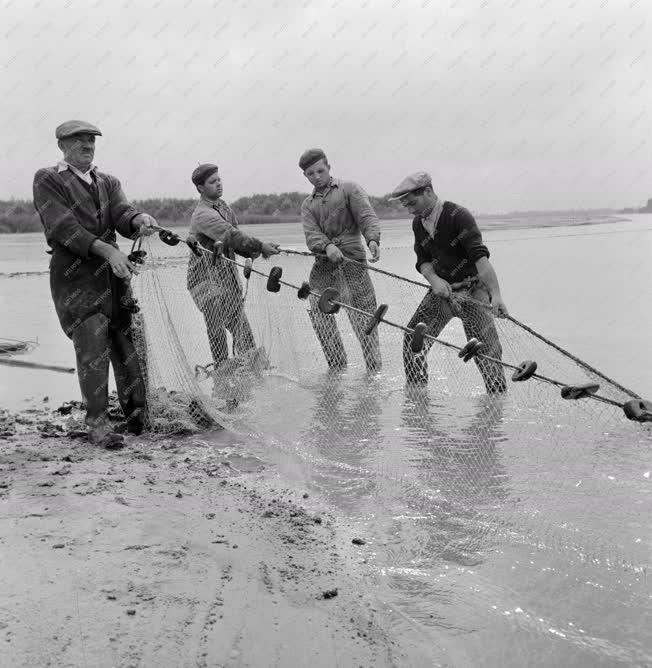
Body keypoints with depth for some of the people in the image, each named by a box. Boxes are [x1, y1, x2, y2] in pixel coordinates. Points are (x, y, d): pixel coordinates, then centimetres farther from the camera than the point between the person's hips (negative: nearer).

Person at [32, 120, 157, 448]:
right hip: (74, 277, -5)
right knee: (92, 348, -12)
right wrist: (107, 250, -22)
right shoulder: (47, 180, 2)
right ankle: (98, 423, -5)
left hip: (115, 274, 5)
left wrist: (140, 220, -24)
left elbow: (122, 214, 2)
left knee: (127, 345, 4)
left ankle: (138, 416, 12)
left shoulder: (108, 182, 20)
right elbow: (63, 227, -11)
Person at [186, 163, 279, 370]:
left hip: (227, 275, 8)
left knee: (240, 325, 8)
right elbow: (230, 235, -28)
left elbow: (234, 240, 14)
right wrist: (260, 246, -29)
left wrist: (254, 252, -5)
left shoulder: (223, 206, 13)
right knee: (217, 329, -6)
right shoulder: (203, 215, -16)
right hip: (207, 279, -8)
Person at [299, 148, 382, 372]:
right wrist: (327, 246, -21)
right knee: (318, 311, 1)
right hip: (324, 261, 4)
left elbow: (367, 216, -4)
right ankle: (337, 366, 13)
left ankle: (374, 367, 0)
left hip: (352, 257, -4)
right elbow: (311, 234, 2)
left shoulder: (348, 189, 10)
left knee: (362, 311, -7)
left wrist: (372, 239, -25)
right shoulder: (308, 205, 20)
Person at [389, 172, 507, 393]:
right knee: (413, 338, -2)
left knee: (486, 351, -8)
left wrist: (496, 295, -39)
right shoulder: (419, 223, 3)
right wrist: (434, 280, -17)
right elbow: (423, 261, 7)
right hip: (442, 290, 6)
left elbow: (480, 257, -29)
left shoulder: (458, 216, -21)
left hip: (472, 289, -6)